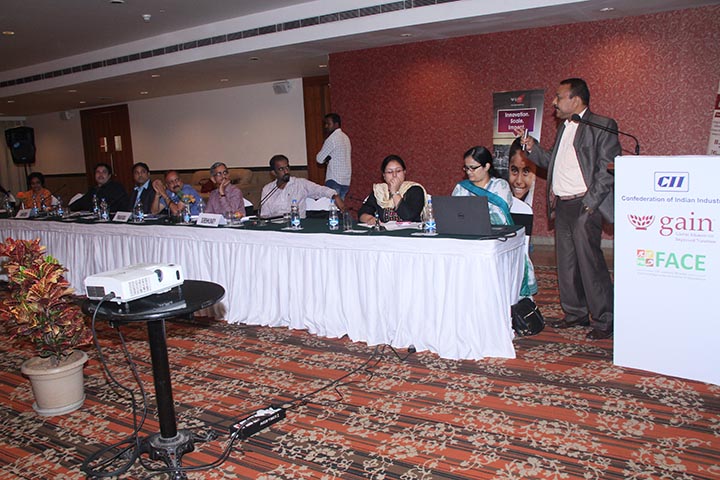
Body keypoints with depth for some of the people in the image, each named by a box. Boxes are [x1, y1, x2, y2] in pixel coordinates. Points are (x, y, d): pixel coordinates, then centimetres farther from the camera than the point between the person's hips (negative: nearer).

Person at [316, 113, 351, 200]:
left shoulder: (332, 139, -11)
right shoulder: (345, 137, 15)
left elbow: (319, 159, -8)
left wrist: (327, 158, 10)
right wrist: (329, 158, 3)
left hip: (334, 180, -8)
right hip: (346, 180, 8)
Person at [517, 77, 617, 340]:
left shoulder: (602, 125, -6)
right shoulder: (564, 128, 19)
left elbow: (609, 169, -12)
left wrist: (590, 203, -16)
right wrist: (531, 147, 7)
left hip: (584, 204, -8)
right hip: (562, 205, 8)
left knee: (589, 261, -9)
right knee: (566, 262, 12)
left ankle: (604, 321, 2)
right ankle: (576, 313, 24)